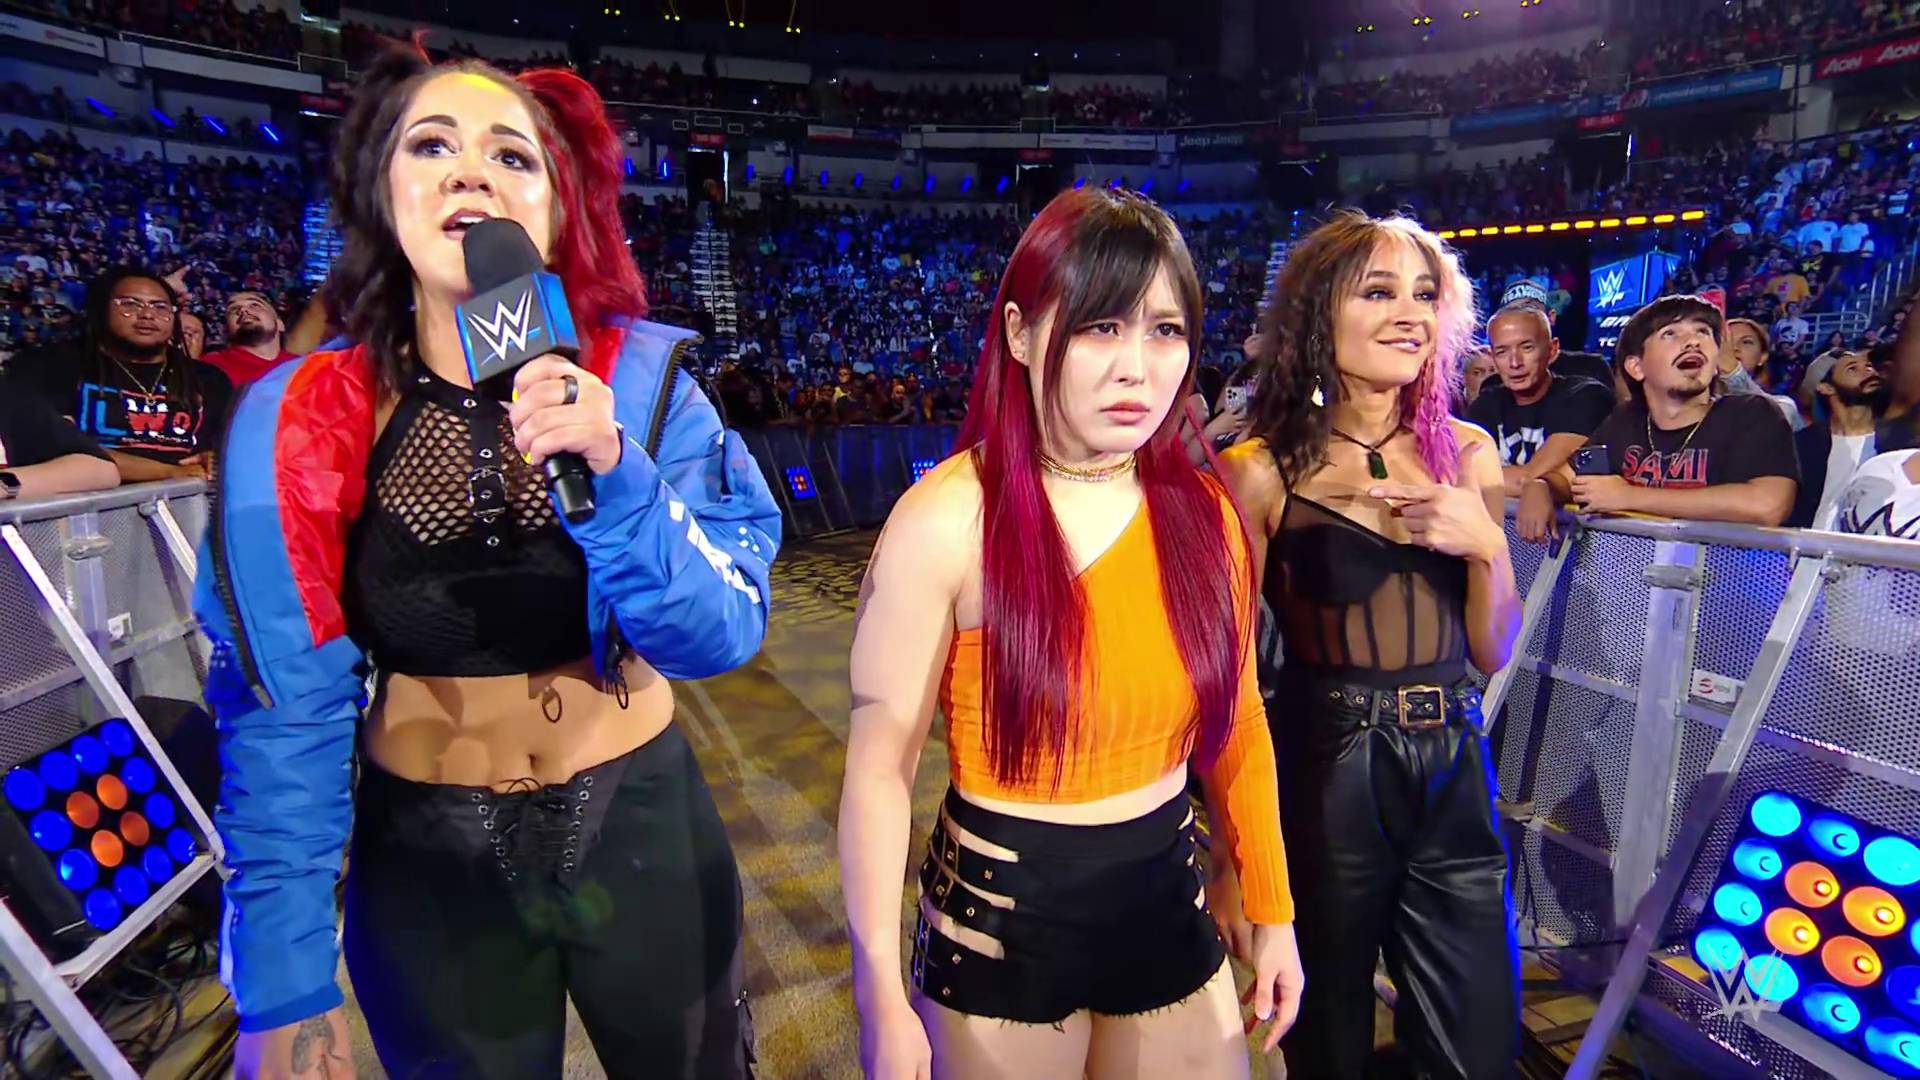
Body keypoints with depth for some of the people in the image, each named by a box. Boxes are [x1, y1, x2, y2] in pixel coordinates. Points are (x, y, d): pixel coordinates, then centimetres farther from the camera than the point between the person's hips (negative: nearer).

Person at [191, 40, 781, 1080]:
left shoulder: (641, 379, -13)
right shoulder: (298, 423, -11)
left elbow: (719, 639, -20)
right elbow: (283, 714, -8)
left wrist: (611, 471, -35)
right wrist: (283, 993, -8)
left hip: (643, 829, 1)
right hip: (426, 866, 0)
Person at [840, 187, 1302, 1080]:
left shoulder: (1204, 509, -6)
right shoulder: (948, 519, -21)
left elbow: (1234, 717, 4)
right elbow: (879, 764, -17)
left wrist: (1272, 909, 10)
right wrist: (882, 996, -13)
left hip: (1170, 905, 4)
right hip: (1001, 921, -4)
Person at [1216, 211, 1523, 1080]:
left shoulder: (1467, 451, 3)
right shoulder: (1261, 472, -12)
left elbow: (1494, 651, 8)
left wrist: (1487, 544, -10)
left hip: (1453, 770, 4)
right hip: (1322, 774, -4)